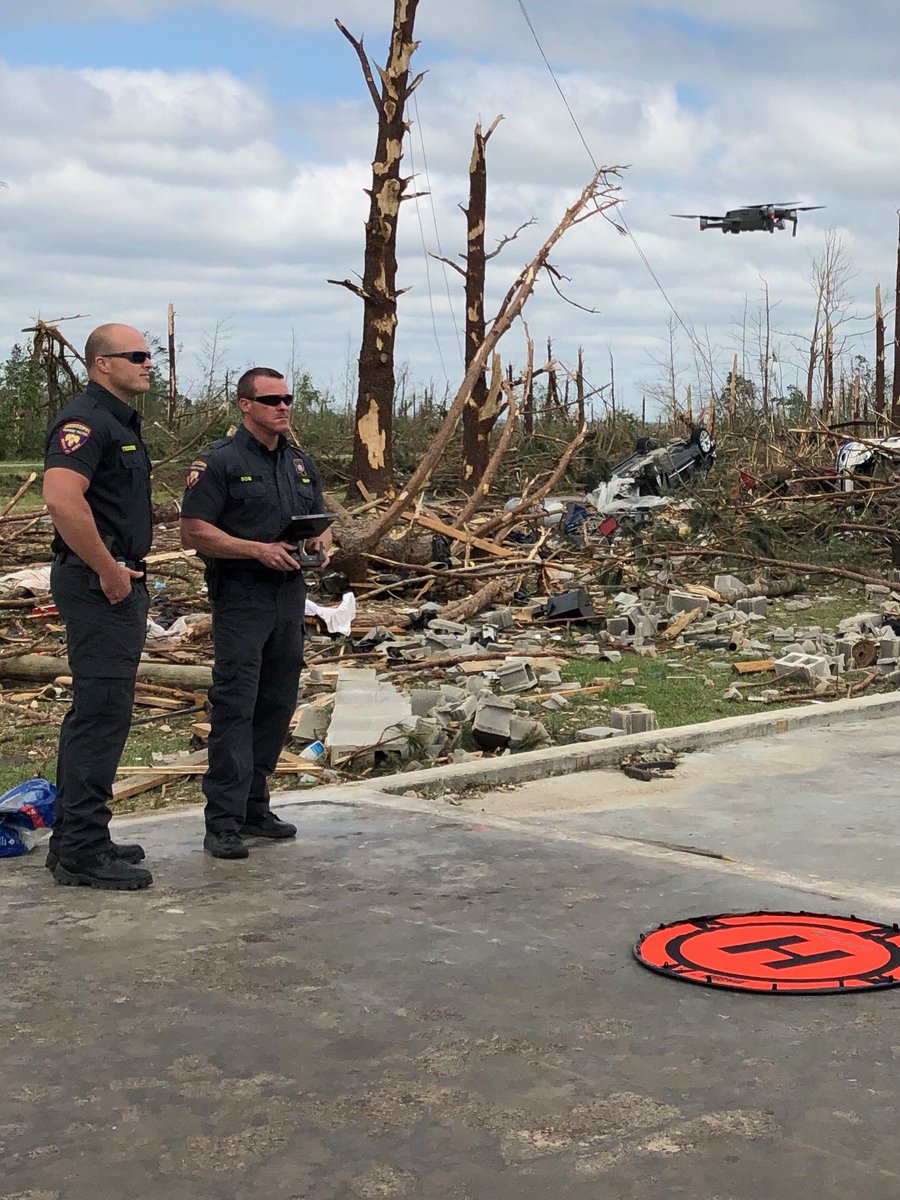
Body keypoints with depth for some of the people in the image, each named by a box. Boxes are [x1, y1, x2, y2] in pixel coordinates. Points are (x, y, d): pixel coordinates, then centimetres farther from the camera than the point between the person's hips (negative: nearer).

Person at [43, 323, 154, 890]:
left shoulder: (122, 421, 19)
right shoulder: (85, 420, -14)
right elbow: (63, 499, -30)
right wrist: (109, 570, -22)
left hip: (121, 581, 11)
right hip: (98, 583, -11)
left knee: (96, 710, 14)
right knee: (102, 711, -9)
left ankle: (75, 839, 23)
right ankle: (84, 851, -4)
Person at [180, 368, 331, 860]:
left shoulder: (301, 463, 16)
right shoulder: (219, 461, -6)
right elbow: (194, 532, -12)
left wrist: (320, 540, 0)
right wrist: (258, 549, -20)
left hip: (290, 594, 7)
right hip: (240, 595, -7)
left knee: (277, 705, 11)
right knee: (234, 707, -9)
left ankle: (254, 807, 22)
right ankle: (223, 823, -7)